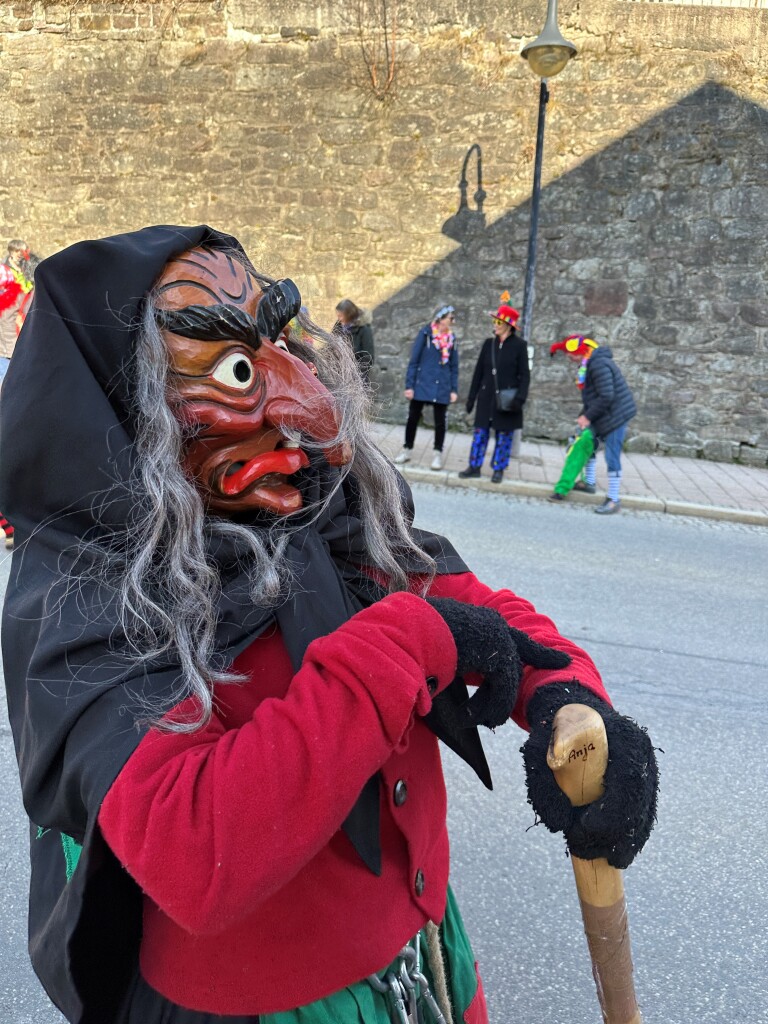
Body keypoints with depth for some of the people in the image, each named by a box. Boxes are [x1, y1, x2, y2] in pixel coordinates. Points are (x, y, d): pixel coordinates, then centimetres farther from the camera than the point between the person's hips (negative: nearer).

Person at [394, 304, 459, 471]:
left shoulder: (451, 338, 4)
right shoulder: (425, 333, -7)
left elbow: (454, 366, 8)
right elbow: (413, 361, -5)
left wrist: (454, 389, 2)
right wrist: (409, 385, -9)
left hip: (442, 388, 2)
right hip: (421, 384, -2)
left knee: (440, 421, 6)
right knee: (413, 418, 5)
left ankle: (437, 454, 15)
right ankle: (407, 450, 20)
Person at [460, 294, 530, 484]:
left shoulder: (519, 345, -5)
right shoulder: (489, 343, 5)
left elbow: (525, 375, -5)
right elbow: (479, 371, 9)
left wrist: (520, 398, -15)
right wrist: (471, 396, 8)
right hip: (487, 397, 3)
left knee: (504, 436, 5)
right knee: (480, 433, 7)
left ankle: (498, 469, 15)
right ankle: (474, 466, 16)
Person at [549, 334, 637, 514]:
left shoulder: (599, 365, -23)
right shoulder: (591, 363, 10)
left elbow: (606, 397, -26)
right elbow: (592, 395, 13)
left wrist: (588, 416, -17)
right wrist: (584, 415, 3)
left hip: (615, 415, -11)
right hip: (603, 415, 11)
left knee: (612, 457, -8)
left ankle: (614, 501, -1)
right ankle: (589, 483, 37)